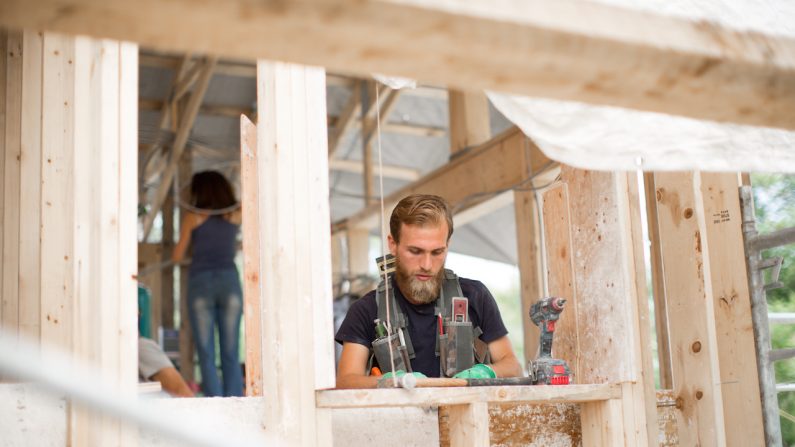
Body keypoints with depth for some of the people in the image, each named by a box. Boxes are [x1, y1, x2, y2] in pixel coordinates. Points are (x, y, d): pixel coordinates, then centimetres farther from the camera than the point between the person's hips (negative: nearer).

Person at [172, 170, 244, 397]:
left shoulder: (192, 217, 5)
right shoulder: (236, 214, 11)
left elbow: (177, 257, 10)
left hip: (201, 284, -2)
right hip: (229, 281, 2)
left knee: (207, 357, -1)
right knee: (230, 357, 4)